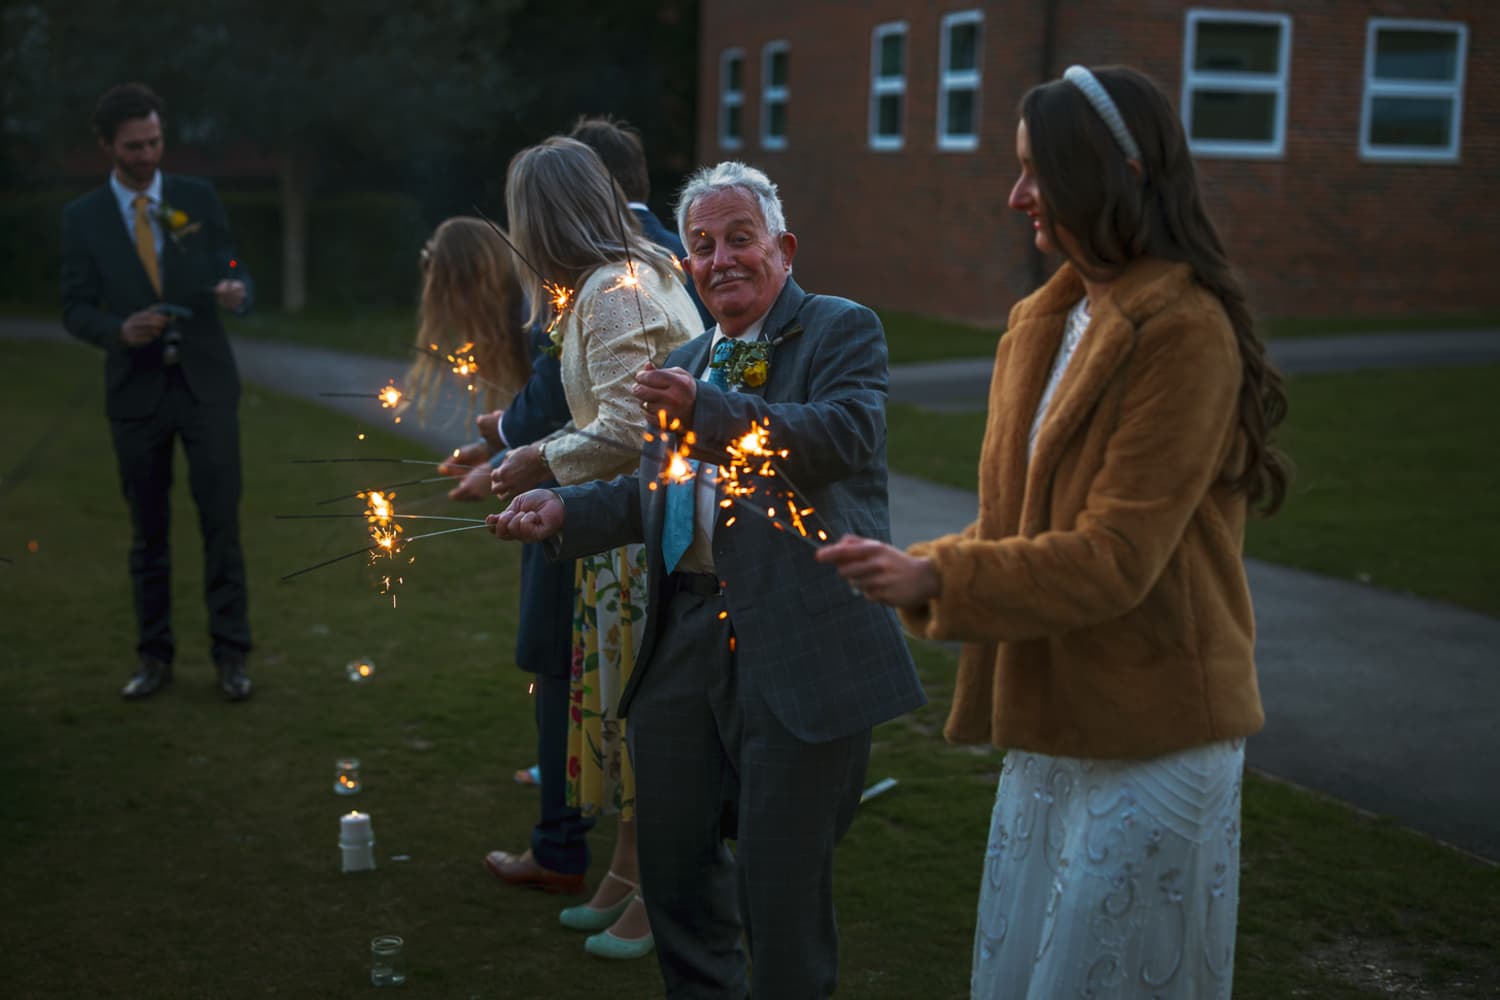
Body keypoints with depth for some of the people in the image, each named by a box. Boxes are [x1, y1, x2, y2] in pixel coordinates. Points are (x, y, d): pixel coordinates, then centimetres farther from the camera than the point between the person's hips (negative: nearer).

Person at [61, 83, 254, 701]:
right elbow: (76, 311, 1)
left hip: (206, 383, 0)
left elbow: (233, 273, 3)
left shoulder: (199, 198, 4)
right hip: (135, 390, 1)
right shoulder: (83, 217, 3)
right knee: (148, 531, 8)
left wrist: (237, 292, -21)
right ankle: (154, 656, 18)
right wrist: (121, 330, -19)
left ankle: (230, 655, 2)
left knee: (221, 519, -5)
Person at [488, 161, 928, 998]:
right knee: (672, 851, 17)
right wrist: (566, 511, 10)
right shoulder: (686, 364, 19)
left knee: (781, 877, 0)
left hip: (799, 649, -7)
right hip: (686, 639, 7)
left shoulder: (843, 330, -2)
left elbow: (847, 433, -20)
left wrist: (709, 411, -26)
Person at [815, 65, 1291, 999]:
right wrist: (907, 570, 1)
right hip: (1052, 725, 8)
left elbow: (1116, 556, -21)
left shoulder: (1184, 333, -17)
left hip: (1149, 741, -8)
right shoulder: (1048, 323, 10)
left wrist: (936, 577, -25)